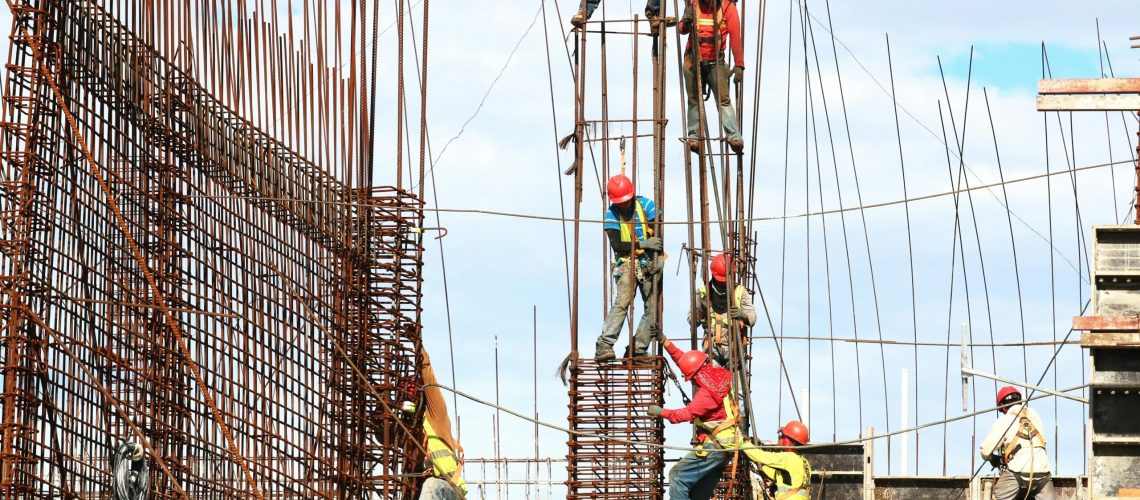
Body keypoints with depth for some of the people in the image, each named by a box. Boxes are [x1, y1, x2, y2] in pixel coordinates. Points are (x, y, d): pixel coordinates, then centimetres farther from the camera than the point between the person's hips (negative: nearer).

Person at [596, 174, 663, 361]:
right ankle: (604, 346, -28)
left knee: (653, 308, -4)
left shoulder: (646, 205, -1)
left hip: (650, 263, 3)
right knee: (621, 303, -21)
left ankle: (638, 349, 0)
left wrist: (656, 260, -13)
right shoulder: (612, 215, -3)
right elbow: (616, 245, -12)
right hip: (627, 263, -3)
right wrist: (642, 244, -21)